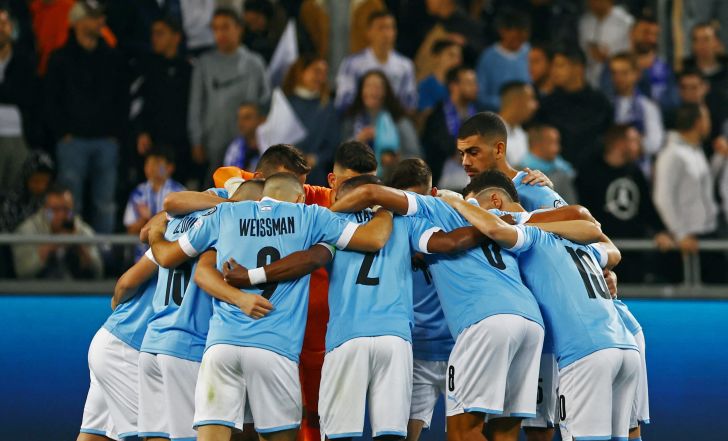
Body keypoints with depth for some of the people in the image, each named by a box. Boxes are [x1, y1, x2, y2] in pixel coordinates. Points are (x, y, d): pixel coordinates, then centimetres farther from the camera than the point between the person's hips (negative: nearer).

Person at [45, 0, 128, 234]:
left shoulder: (113, 59, 12)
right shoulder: (61, 58, 5)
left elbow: (123, 99, 12)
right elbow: (52, 100, 2)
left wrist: (116, 131, 1)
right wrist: (63, 133, -6)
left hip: (107, 141, 2)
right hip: (74, 140, -2)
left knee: (106, 203, 2)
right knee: (70, 203, -4)